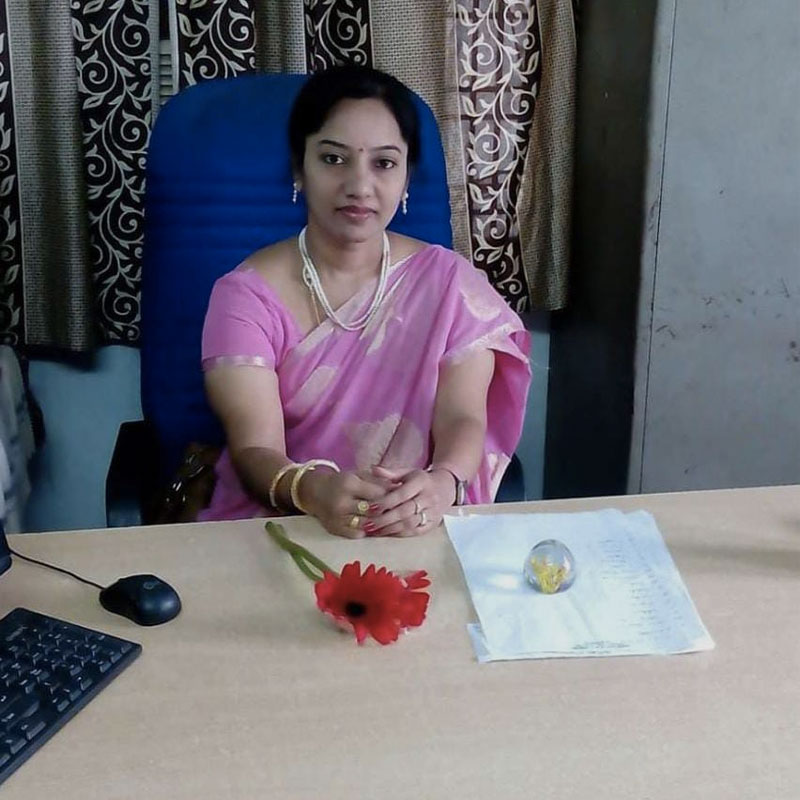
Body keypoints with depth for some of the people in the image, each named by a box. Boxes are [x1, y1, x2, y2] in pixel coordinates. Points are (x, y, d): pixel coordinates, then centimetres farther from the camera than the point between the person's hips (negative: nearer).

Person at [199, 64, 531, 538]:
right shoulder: (245, 294, -3)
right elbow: (255, 449, -12)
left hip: (417, 530, 2)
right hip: (271, 526, -1)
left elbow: (462, 419, -6)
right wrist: (313, 491, -34)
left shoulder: (449, 281, 3)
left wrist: (441, 484, -29)